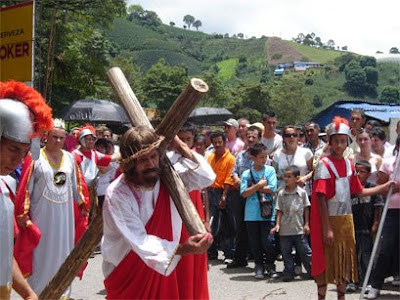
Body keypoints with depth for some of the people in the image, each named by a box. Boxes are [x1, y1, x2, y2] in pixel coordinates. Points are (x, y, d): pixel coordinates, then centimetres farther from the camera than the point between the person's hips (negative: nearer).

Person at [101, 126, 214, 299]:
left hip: (163, 268, 4)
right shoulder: (116, 194, -23)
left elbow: (205, 178, -7)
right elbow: (139, 241, -29)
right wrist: (181, 249, -42)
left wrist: (181, 148, -17)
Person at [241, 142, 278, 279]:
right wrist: (260, 185, -10)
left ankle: (270, 266, 13)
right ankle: (259, 266, 20)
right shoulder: (247, 174, 5)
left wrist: (254, 187, -4)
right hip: (251, 213, 1)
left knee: (268, 240, -5)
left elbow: (272, 189, -7)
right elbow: (244, 193, -5)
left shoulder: (270, 170, 4)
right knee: (254, 241, 6)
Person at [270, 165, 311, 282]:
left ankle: (313, 271, 15)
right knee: (286, 252, 7)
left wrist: (306, 224, 1)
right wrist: (277, 224, -4)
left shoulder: (302, 192, -3)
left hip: (299, 229, -2)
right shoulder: (281, 193, 1)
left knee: (304, 251, 4)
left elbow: (306, 209, 3)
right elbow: (279, 211, 4)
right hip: (285, 230, 2)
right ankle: (288, 272, 17)